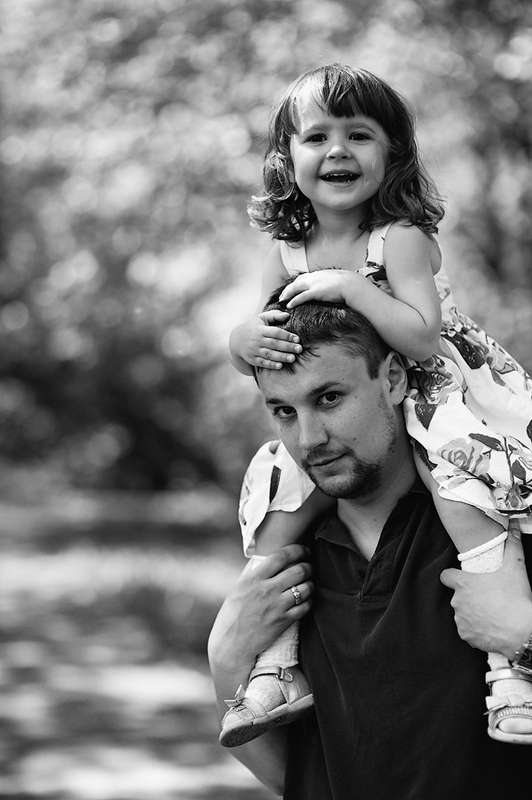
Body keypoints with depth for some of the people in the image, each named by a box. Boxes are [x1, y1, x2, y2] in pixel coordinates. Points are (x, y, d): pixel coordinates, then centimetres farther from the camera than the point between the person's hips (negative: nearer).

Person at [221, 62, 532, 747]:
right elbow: (248, 346, 4)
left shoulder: (402, 239, -16)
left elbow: (422, 338, -27)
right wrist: (247, 341, -21)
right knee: (276, 488, -11)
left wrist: (350, 286, -33)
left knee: (457, 473, -33)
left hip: (430, 390, -6)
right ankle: (277, 664, -3)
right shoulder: (288, 255, 0)